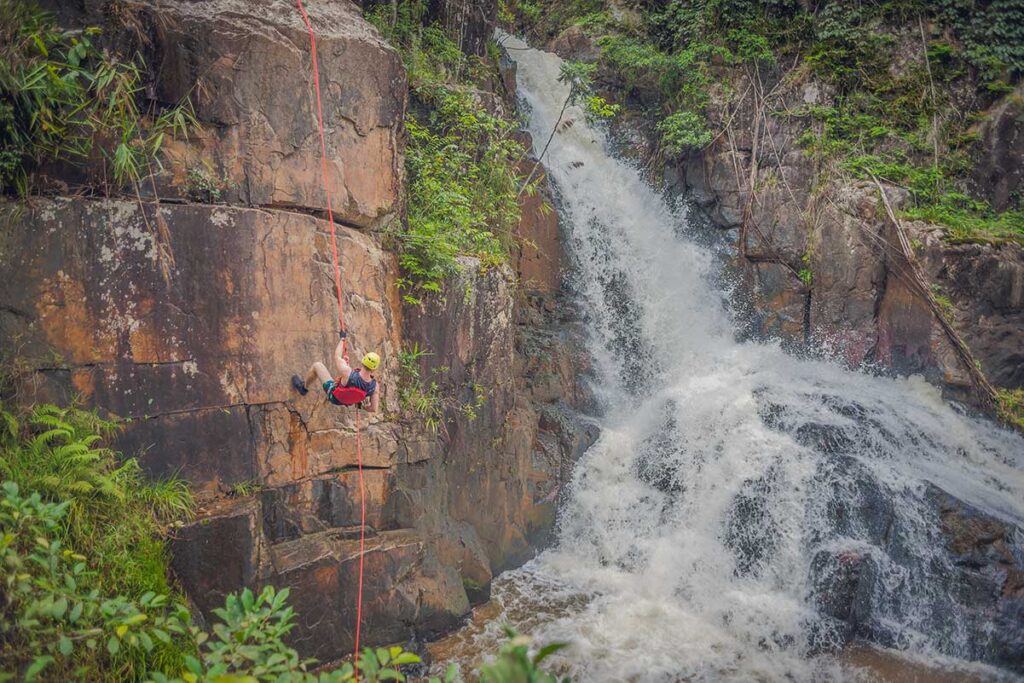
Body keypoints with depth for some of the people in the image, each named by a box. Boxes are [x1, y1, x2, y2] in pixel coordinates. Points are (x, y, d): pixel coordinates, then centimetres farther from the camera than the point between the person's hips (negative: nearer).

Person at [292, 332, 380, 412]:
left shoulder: (347, 372, -41)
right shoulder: (374, 386, -34)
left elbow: (337, 357, -19)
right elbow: (374, 409, -23)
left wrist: (342, 339, -5)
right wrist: (364, 406, 0)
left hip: (334, 397, -3)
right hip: (350, 402, 3)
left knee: (317, 365, 9)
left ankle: (303, 387, 37)